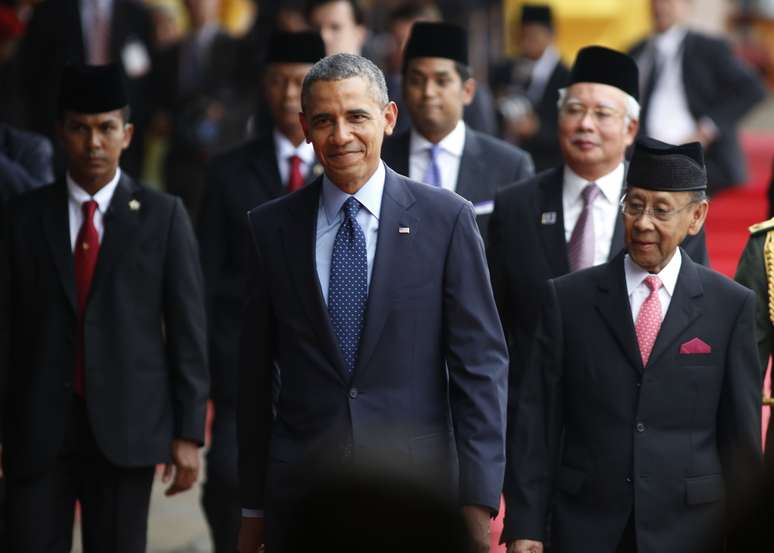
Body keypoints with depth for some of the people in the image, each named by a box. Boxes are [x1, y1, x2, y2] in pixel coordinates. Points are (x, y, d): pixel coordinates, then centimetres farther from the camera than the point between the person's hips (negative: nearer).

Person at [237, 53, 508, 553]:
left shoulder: (446, 219, 0)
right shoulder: (272, 227, 6)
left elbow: (481, 363, -2)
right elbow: (256, 374, 9)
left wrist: (478, 502, -8)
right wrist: (253, 508, 8)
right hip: (300, 489, 2)